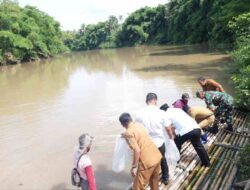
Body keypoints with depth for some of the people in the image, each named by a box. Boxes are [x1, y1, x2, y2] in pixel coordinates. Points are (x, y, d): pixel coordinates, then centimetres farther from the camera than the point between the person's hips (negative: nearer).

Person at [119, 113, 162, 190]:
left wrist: (134, 167, -12)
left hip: (147, 161, -8)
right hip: (157, 156, 8)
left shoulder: (128, 133, -14)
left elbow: (137, 150, -20)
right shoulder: (139, 125, 9)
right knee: (154, 179, 28)